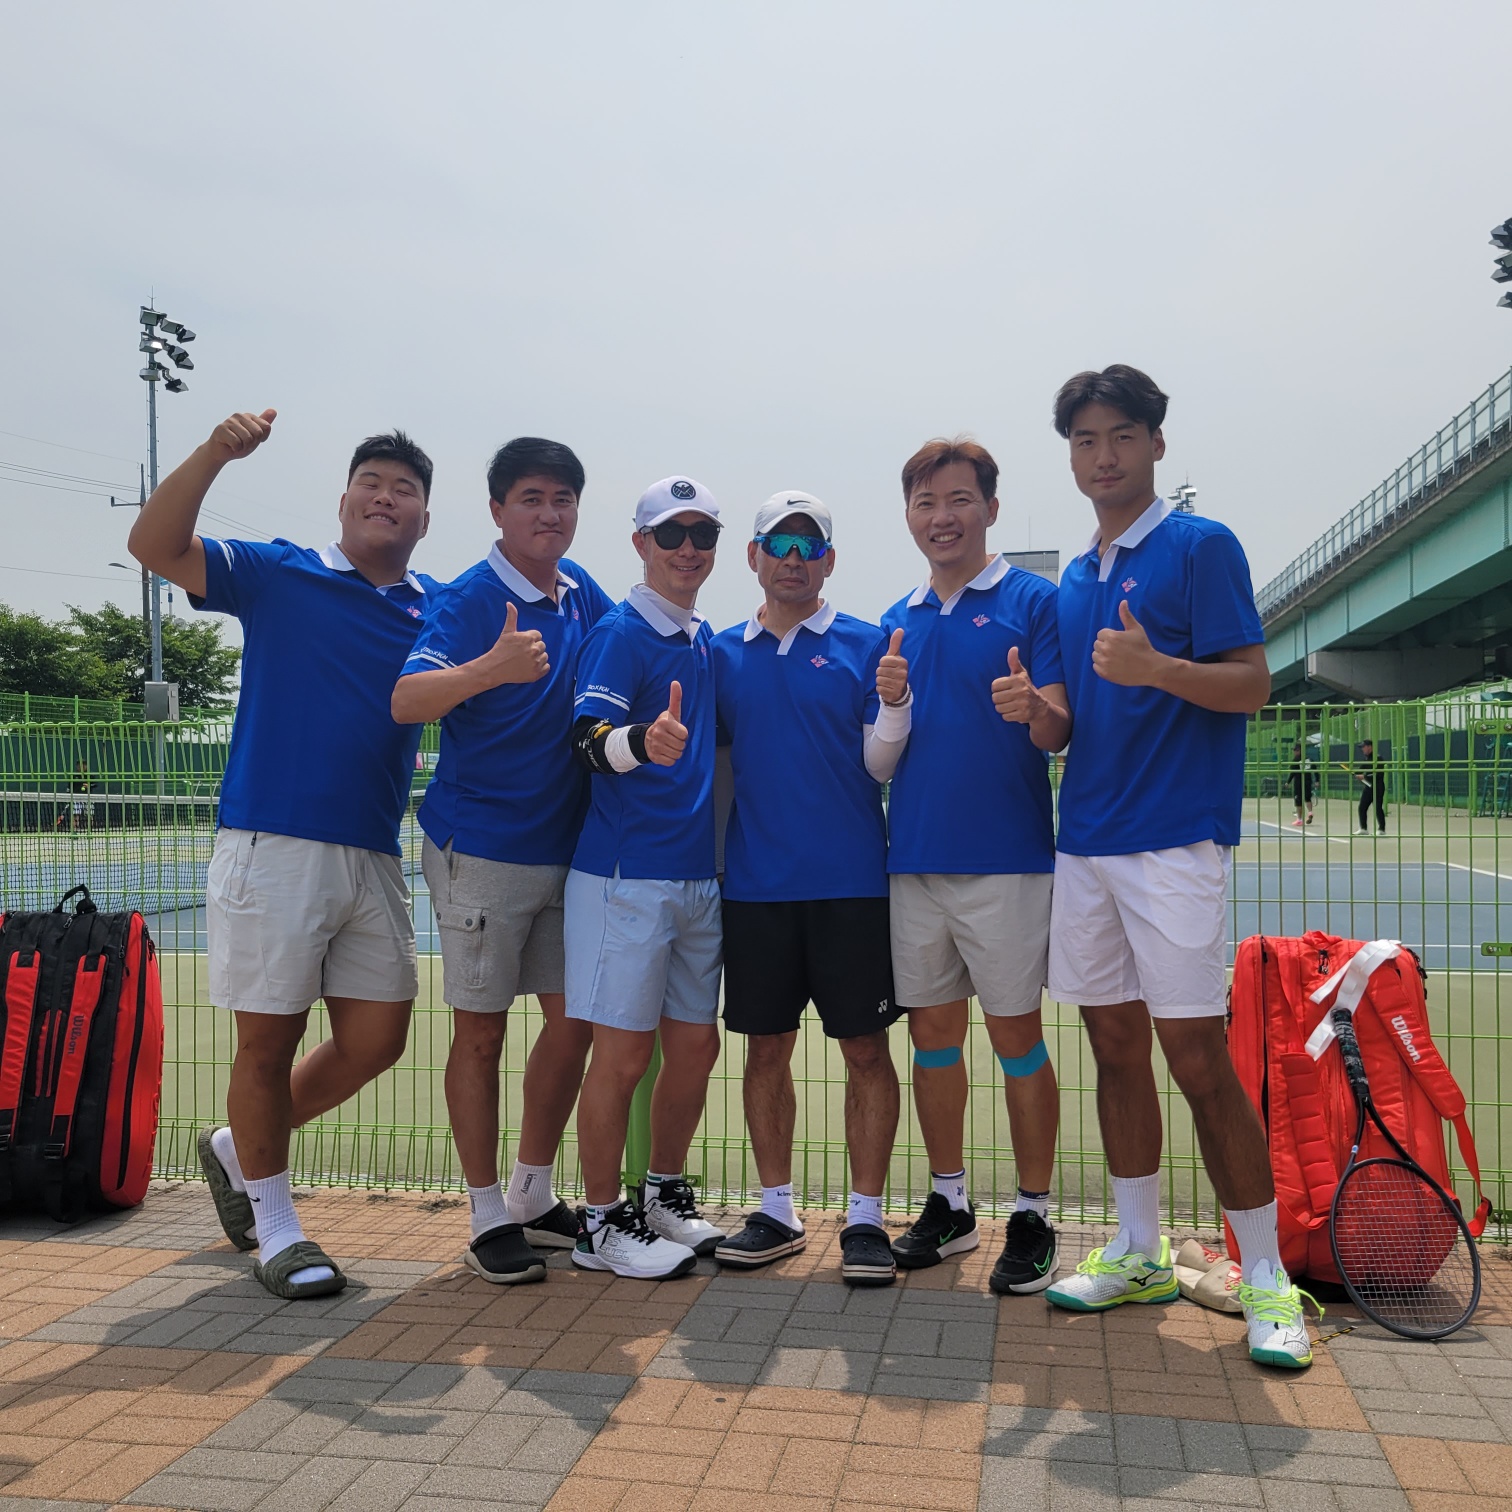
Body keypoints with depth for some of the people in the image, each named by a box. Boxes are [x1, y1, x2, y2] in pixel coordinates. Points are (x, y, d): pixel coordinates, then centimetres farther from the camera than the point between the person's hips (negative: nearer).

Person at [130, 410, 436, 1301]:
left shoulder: (439, 613, 12)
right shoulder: (278, 577, 3)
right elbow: (155, 546, -6)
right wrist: (215, 454, -20)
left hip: (376, 858, 5)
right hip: (273, 846, -4)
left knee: (378, 1039, 8)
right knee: (269, 1040, 3)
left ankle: (239, 1148, 33)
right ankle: (274, 1223, 23)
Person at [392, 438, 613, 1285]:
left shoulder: (584, 594, 6)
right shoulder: (469, 601, -13)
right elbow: (407, 701, -27)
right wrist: (490, 667, -46)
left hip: (569, 848, 7)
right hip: (482, 849, -6)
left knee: (573, 1021, 10)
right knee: (481, 1032, 3)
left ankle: (536, 1198, 28)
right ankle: (488, 1219, 18)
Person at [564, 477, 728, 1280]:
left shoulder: (705, 639, 14)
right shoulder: (620, 632, -9)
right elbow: (589, 738, -22)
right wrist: (642, 741, -42)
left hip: (697, 873, 8)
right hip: (626, 874, -7)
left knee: (695, 1046, 14)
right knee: (623, 1053, -1)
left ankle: (665, 1197, 32)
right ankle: (601, 1223, 16)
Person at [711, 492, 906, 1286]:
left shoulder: (865, 645, 2)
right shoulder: (723, 653, 9)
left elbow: (882, 765, -4)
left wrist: (895, 700, -20)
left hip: (850, 882, -2)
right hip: (754, 884, 3)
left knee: (866, 1049, 3)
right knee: (766, 1048, 10)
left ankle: (865, 1218, 16)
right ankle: (777, 1211, 25)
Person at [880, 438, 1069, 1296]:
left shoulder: (1034, 600, -2)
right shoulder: (897, 623, 13)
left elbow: (1059, 732, -8)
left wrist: (1033, 709, -30)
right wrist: (889, 707, -6)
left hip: (1006, 860, -5)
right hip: (915, 860, 5)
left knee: (1016, 1036, 2)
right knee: (933, 1033, 11)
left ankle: (1034, 1215, 16)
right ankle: (950, 1202, 26)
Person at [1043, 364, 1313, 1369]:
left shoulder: (1201, 547, -2)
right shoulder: (1075, 582, 17)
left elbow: (1251, 686, -10)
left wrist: (1157, 668, -27)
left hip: (1174, 843, -6)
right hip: (1085, 842, 7)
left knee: (1198, 1059, -5)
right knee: (1116, 1049, 11)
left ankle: (1268, 1283, 10)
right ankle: (1140, 1256, 23)